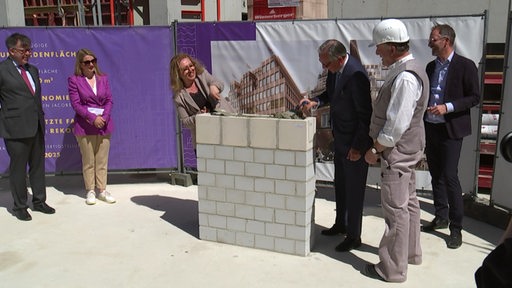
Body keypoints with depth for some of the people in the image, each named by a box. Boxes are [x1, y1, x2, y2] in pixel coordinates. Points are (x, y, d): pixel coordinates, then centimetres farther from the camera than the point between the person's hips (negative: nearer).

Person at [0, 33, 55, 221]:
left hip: (37, 127, 6)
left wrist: (40, 118, 15)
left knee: (38, 166, 14)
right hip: (16, 128, -6)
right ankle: (19, 207, 19)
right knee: (18, 168, 5)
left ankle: (39, 201, 27)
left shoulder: (33, 70, 15)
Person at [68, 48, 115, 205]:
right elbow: (76, 103, -7)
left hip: (103, 124, 3)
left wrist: (104, 117, -11)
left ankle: (102, 190, 15)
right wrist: (93, 118, -17)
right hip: (85, 126, -3)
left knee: (102, 161, 6)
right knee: (88, 161, 4)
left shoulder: (103, 78, 10)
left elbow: (109, 100, 5)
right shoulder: (74, 80, -1)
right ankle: (90, 191, 15)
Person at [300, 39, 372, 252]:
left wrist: (358, 147, -21)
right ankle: (341, 224, 40)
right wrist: (316, 102, -2)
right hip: (341, 138, 9)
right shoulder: (335, 70, -1)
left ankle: (354, 236, 21)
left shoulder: (355, 75, -27)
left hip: (355, 141, -9)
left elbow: (365, 114, -24)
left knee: (354, 189, 5)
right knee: (340, 185, 22)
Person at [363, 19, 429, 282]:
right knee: (408, 202, 20)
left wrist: (376, 150, -13)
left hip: (397, 151, -11)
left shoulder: (405, 77, -23)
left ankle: (392, 268, 10)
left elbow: (397, 124, -25)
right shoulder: (405, 70, 9)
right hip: (405, 149, 11)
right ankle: (410, 253, 37)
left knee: (396, 209, -2)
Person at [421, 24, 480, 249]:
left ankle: (456, 227, 4)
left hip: (451, 129, -6)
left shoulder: (465, 66, -7)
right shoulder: (431, 66, 11)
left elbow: (474, 97, -9)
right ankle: (441, 217, 27)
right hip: (431, 127, 6)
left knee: (449, 176, -8)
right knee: (436, 174, 12)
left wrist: (448, 107, -20)